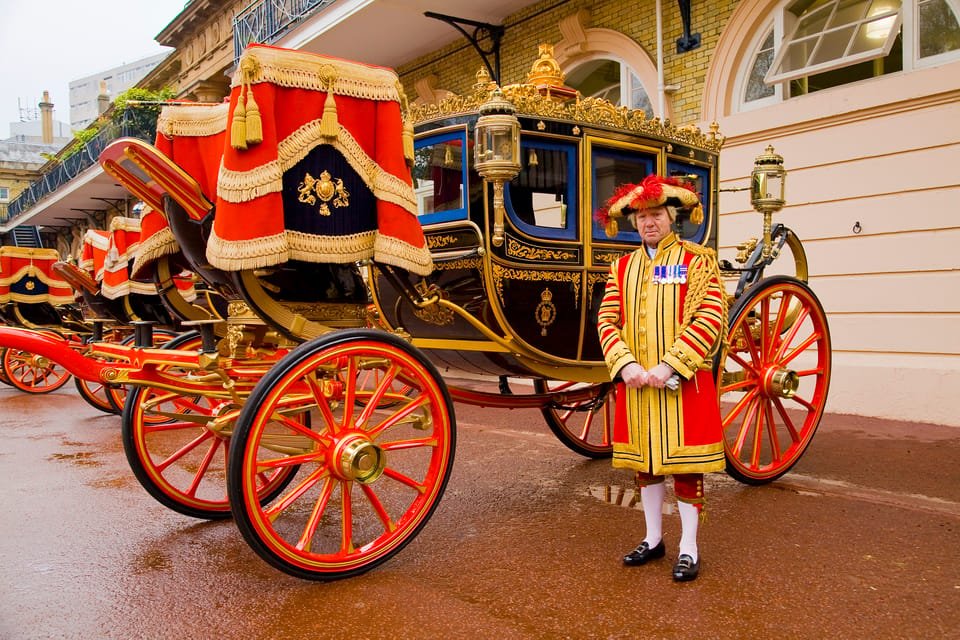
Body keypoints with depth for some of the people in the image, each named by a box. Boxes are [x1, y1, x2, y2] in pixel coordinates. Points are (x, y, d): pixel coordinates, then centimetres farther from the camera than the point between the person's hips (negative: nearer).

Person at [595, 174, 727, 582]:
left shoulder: (697, 259, -1)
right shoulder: (622, 267, 11)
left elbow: (712, 318, -11)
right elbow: (607, 320, 5)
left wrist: (669, 366, -19)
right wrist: (625, 364, -12)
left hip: (683, 381, -4)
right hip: (635, 382, 4)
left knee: (685, 464, 2)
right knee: (644, 461, 12)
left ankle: (688, 548, 15)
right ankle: (653, 539, 28)